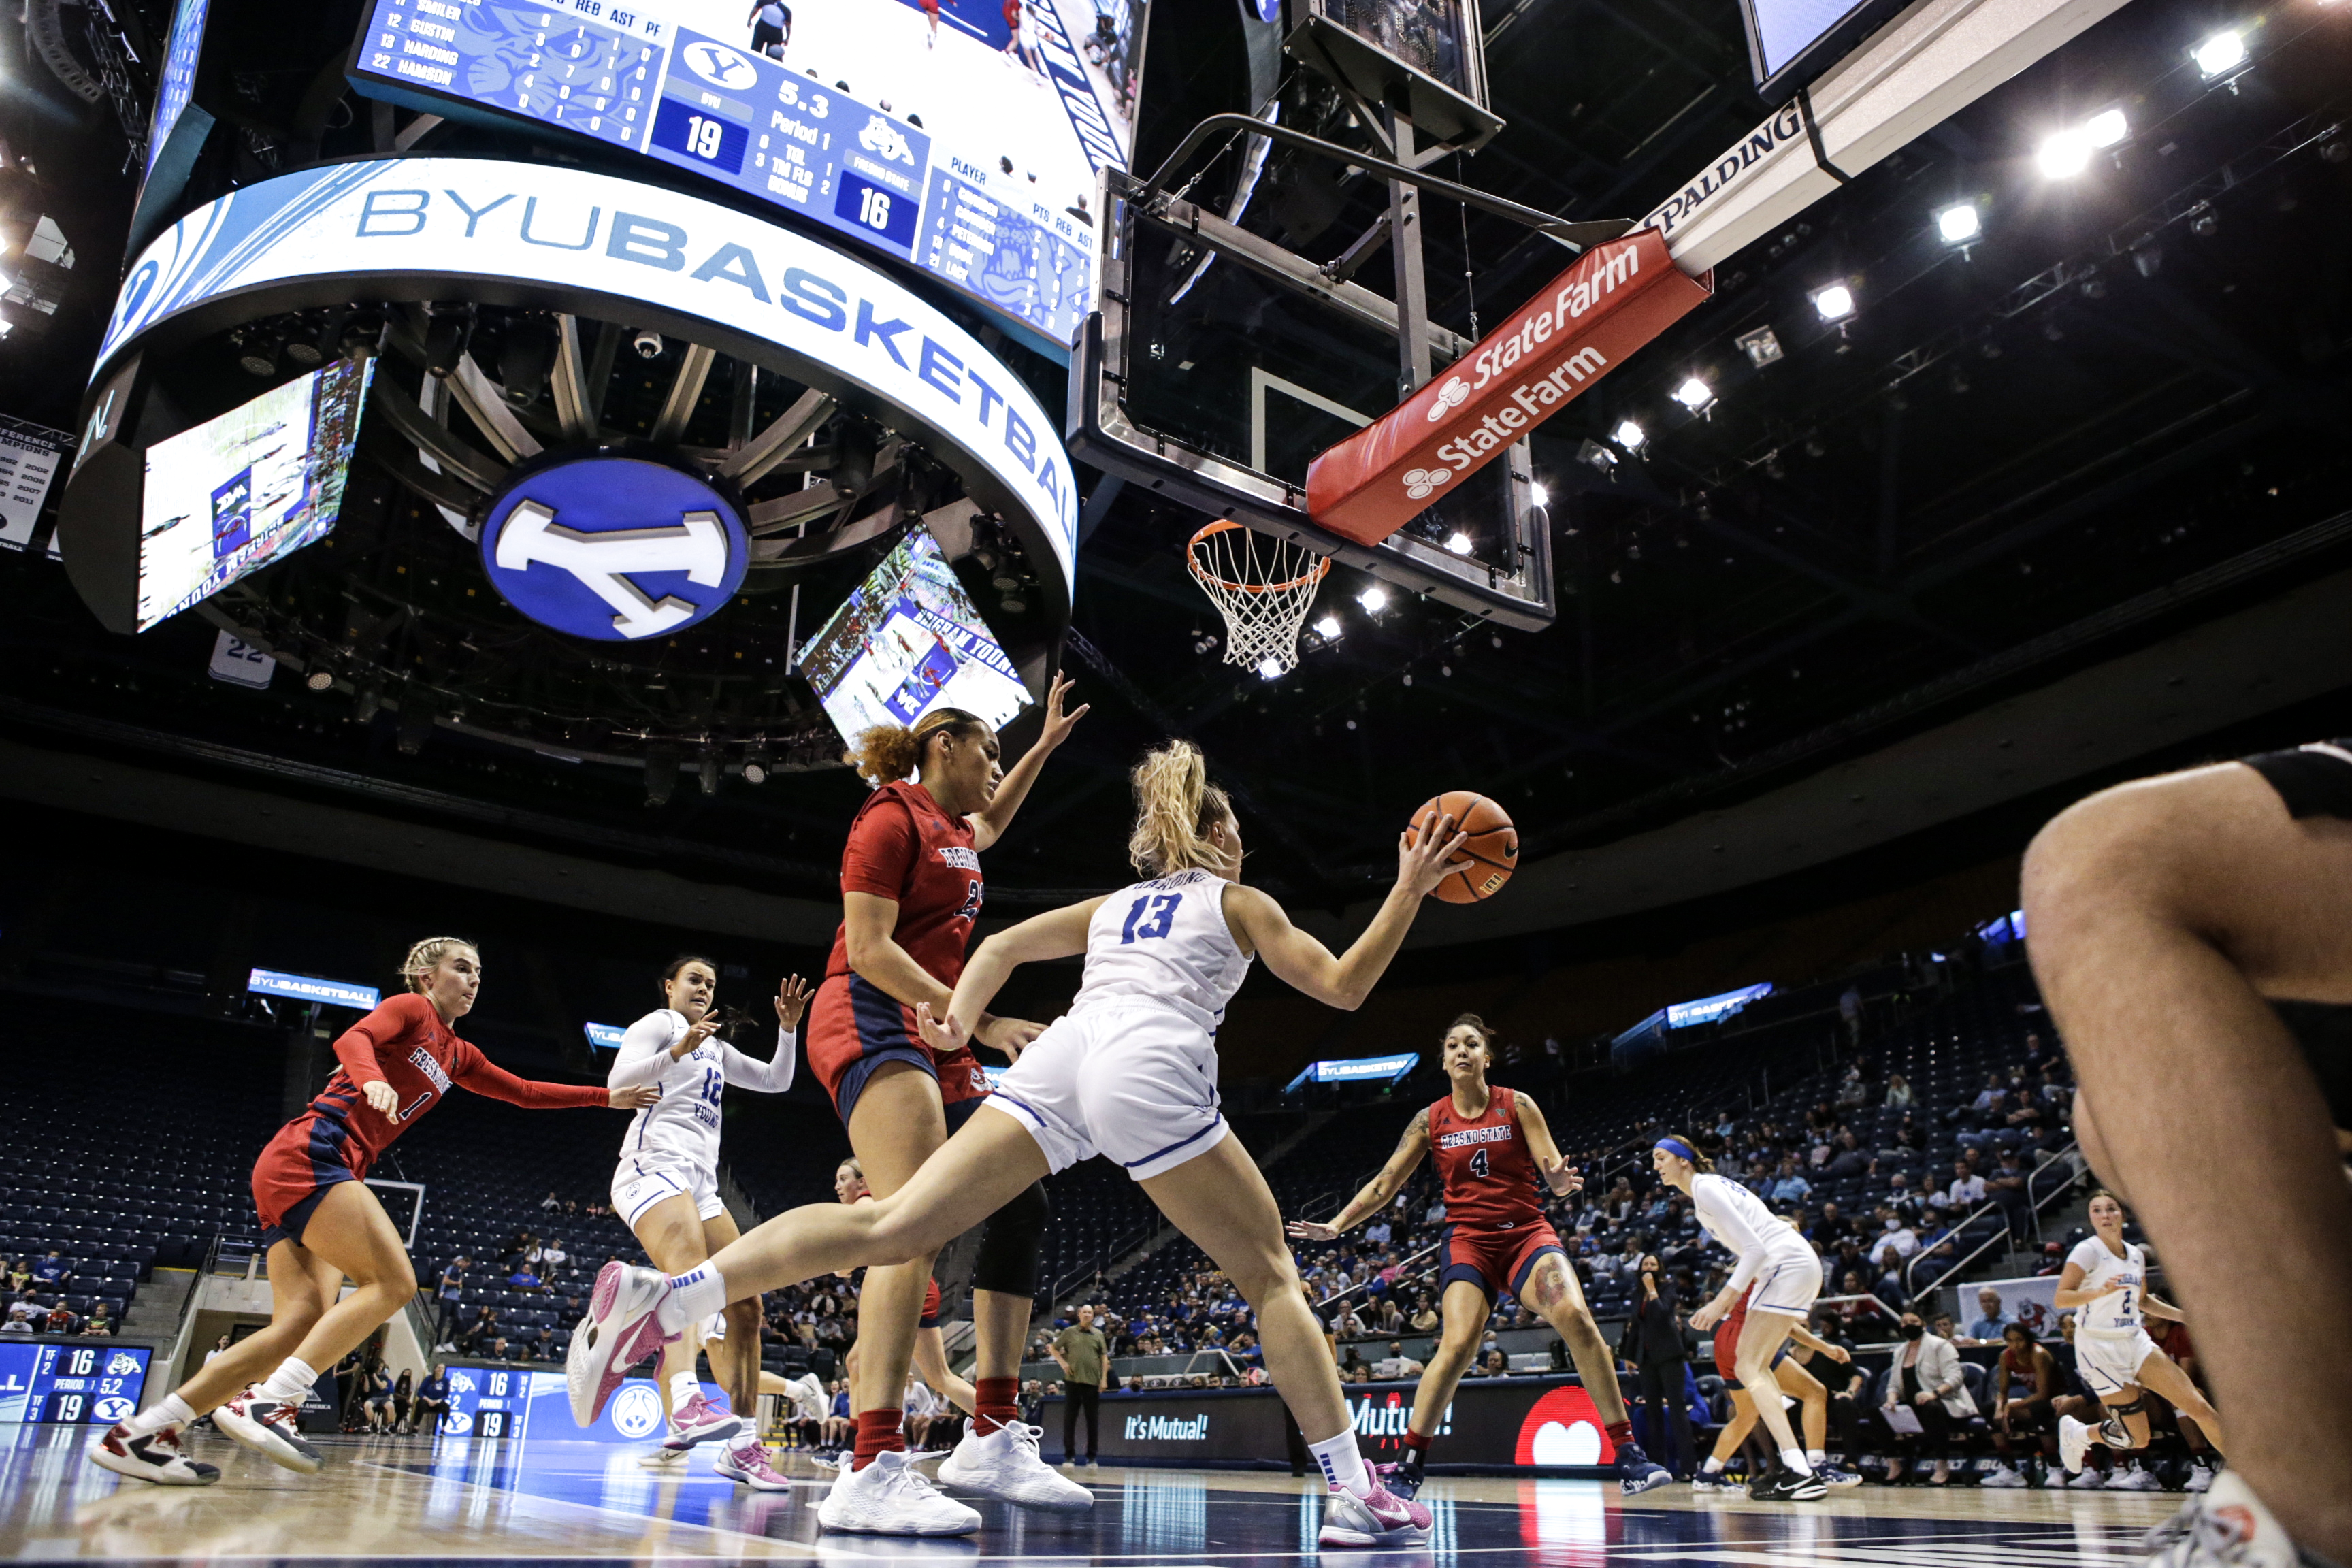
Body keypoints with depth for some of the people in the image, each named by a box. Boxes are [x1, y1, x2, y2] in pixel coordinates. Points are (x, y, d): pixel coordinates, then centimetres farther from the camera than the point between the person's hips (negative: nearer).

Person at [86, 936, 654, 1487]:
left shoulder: (458, 1055, 25)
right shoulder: (411, 1008, 3)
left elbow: (525, 1092, 31)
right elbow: (353, 1038, -16)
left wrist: (606, 1096, 28)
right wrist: (373, 1080, -38)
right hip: (311, 1152, -8)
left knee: (301, 1325, -4)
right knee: (393, 1283, -17)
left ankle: (139, 1433, -5)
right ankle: (267, 1402, -21)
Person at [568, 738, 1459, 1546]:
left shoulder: (1115, 903, 34)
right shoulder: (1238, 901, 21)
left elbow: (1001, 946, 27)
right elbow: (1343, 987, 15)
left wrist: (957, 1027, 16)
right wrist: (1410, 892, 20)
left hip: (1059, 1058, 4)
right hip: (1151, 1069, -4)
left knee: (894, 1228, -4)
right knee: (1270, 1277, 8)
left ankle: (659, 1299, -16)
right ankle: (1354, 1497, 3)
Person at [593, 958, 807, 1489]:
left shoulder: (715, 1047, 30)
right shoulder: (658, 1024, 7)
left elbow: (775, 1080, 29)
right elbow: (619, 1079, -10)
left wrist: (788, 1028, 13)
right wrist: (677, 1051, -26)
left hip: (701, 1184, 9)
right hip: (655, 1166, -9)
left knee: (745, 1307, -1)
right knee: (689, 1276, -34)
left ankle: (743, 1445, -1)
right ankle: (687, 1406, -55)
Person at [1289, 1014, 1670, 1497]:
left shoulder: (1517, 1106, 1)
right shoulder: (1431, 1120, 4)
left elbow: (1554, 1177, -4)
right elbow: (1385, 1183, 7)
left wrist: (1562, 1181, -28)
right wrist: (1336, 1226, 0)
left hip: (1527, 1232, 0)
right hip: (1467, 1239, 0)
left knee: (1575, 1317, -24)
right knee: (1456, 1344, -20)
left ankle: (1629, 1456, -14)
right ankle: (1408, 1467, -7)